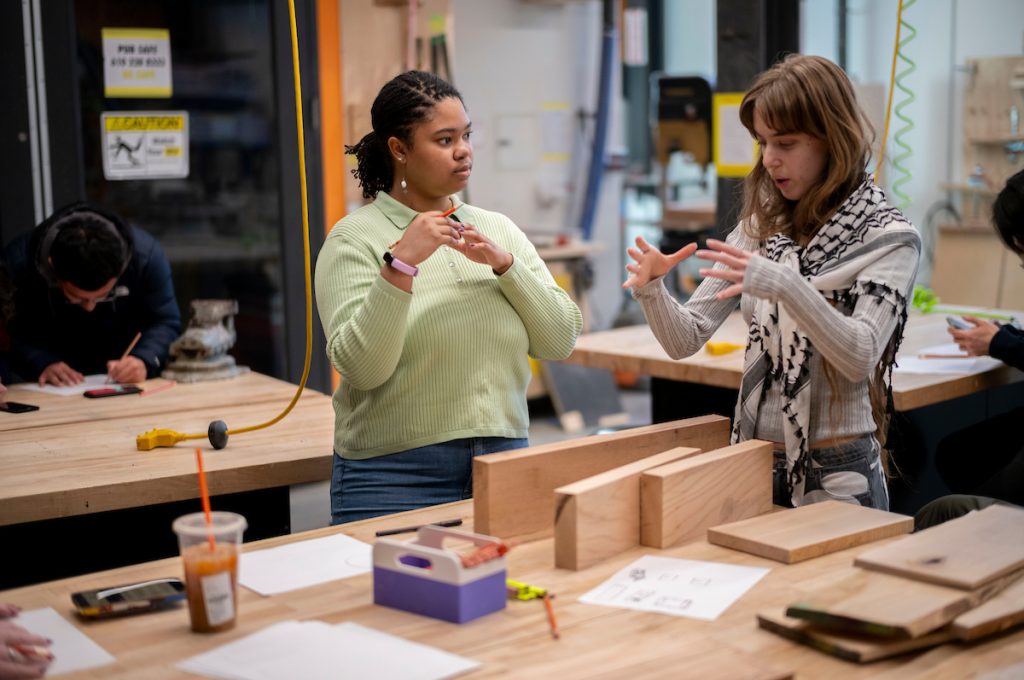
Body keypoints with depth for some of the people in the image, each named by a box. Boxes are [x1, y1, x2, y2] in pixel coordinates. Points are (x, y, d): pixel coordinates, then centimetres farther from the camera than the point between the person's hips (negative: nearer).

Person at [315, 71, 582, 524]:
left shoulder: (498, 230, 9)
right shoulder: (354, 239, -5)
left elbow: (561, 341, 1)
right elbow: (361, 368, -16)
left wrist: (504, 264, -12)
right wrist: (401, 264, -25)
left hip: (503, 466, 4)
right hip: (396, 474, -4)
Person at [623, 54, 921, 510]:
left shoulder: (888, 238, -9)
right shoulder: (759, 228, 5)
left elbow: (860, 357, -23)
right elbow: (686, 340, 0)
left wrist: (783, 285, -37)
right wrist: (651, 290, -20)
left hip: (835, 474, -4)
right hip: (752, 462, 5)